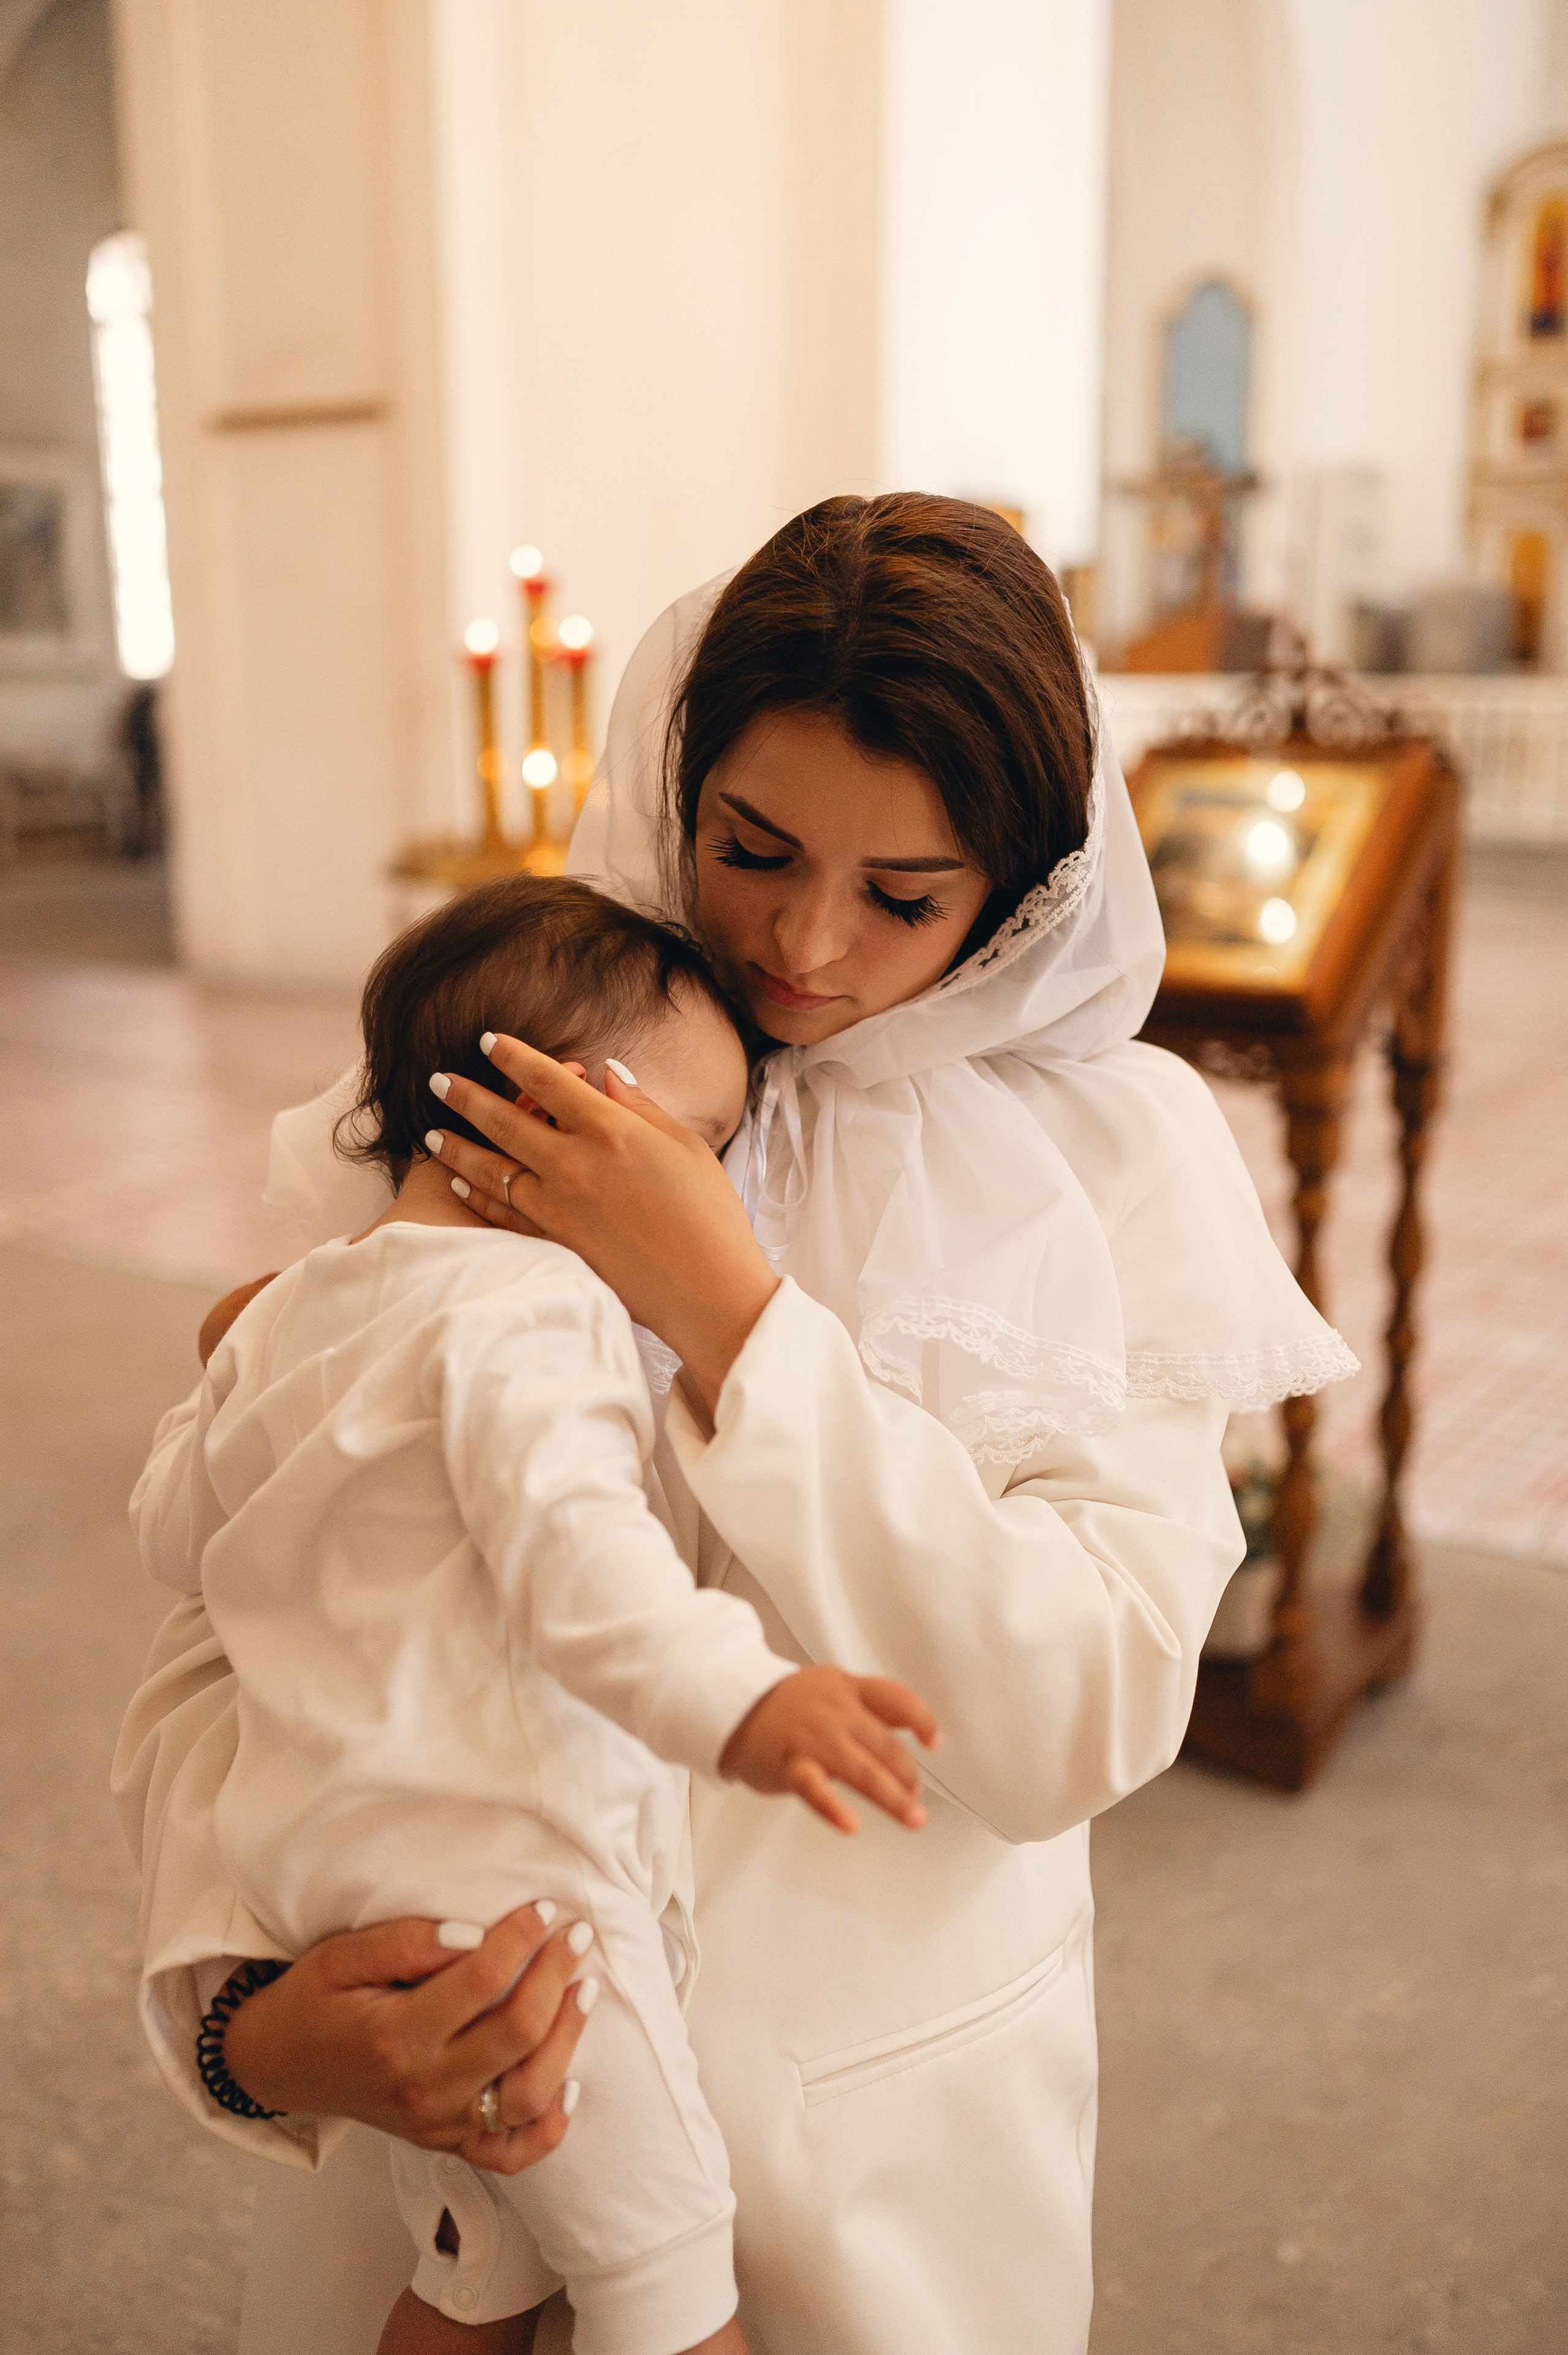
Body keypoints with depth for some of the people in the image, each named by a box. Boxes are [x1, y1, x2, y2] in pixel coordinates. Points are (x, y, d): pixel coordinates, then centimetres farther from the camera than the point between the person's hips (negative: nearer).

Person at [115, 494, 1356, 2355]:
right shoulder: (465, 1122, -10)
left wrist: (732, 1320, -25)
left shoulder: (1111, 1159, -11)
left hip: (895, 2126, 0)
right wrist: (242, 2000, -28)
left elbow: (1083, 1725, -19)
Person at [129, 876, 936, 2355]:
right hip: (507, 1880, -9)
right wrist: (734, 1695, -45)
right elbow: (568, 1538, -32)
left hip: (337, 1885, 9)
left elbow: (173, 1527, 23)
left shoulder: (285, 1316, 12)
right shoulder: (524, 1305, -15)